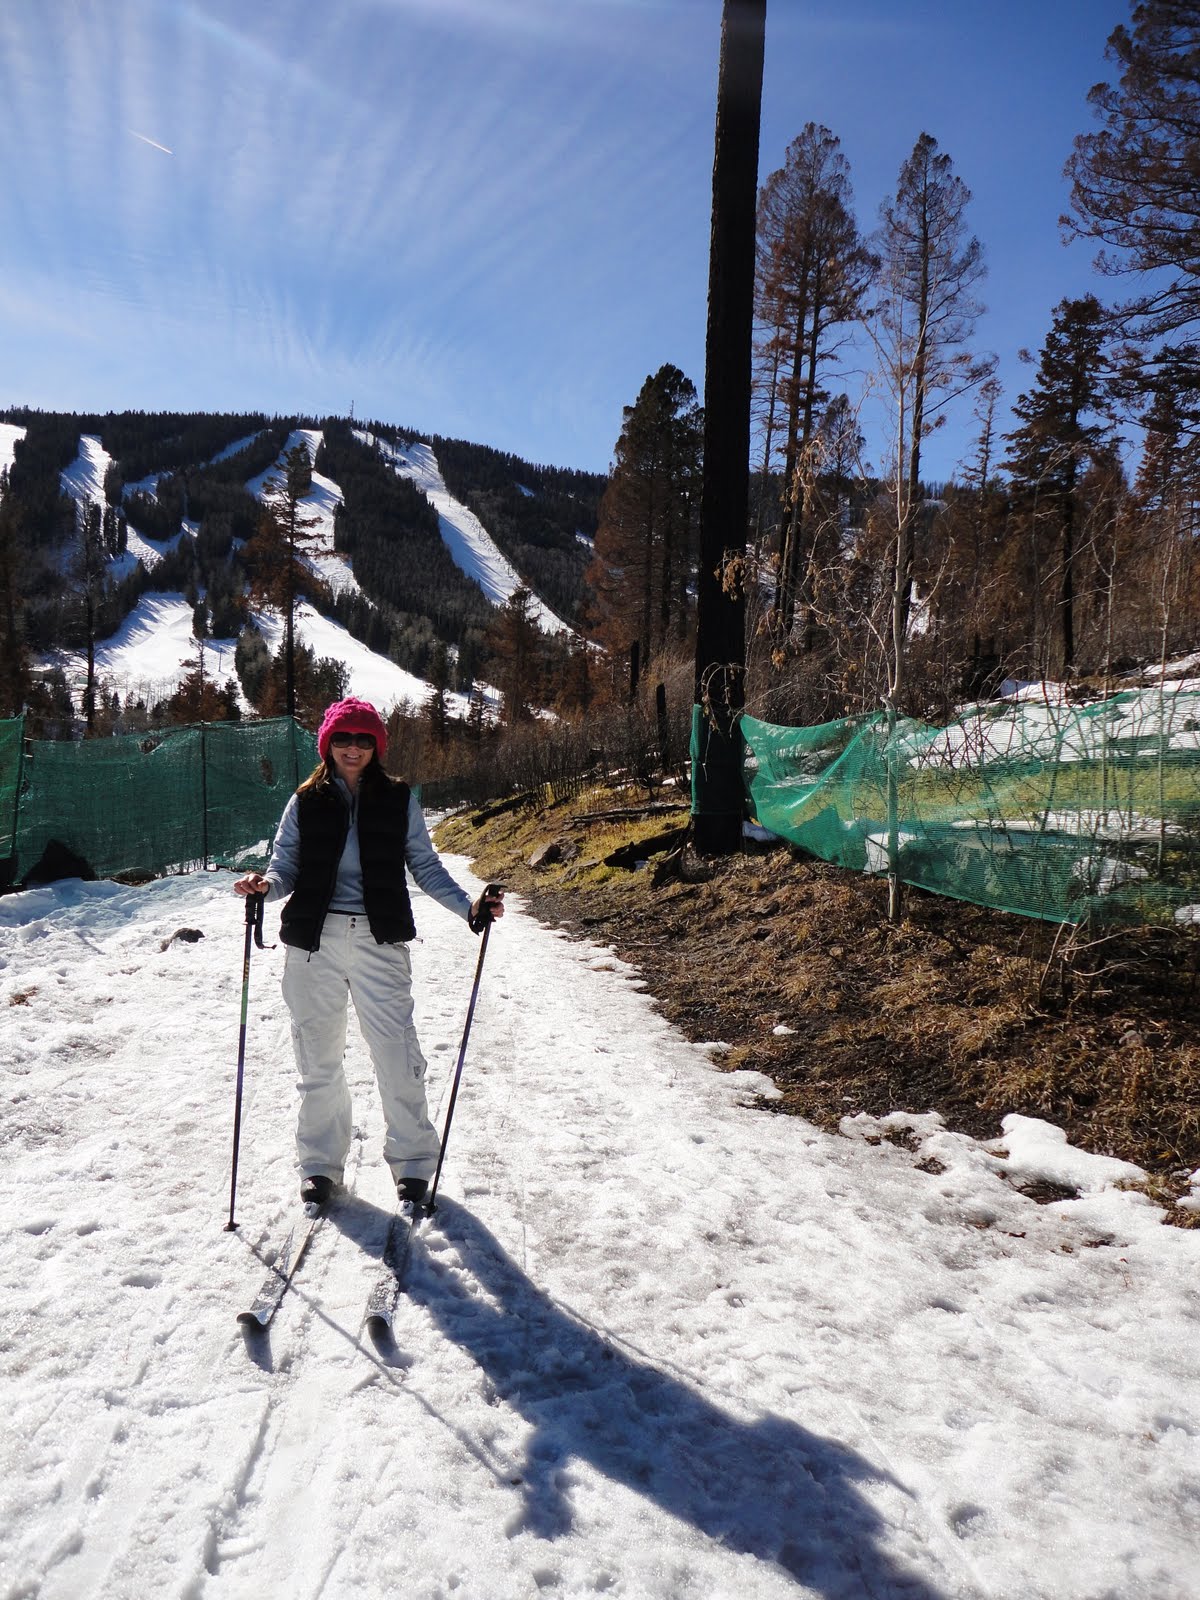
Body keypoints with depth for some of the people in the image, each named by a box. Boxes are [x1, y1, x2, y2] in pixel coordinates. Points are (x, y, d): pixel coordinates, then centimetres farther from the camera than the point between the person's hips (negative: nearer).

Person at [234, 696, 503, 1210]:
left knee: (397, 1055, -4)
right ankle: (321, 1163, 26)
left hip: (379, 941, -1)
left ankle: (412, 1160, 14)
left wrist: (468, 906, -5)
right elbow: (285, 865, 7)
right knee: (319, 1057, 9)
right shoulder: (305, 803, 9)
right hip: (314, 941, 1)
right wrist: (265, 885, -16)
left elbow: (426, 867, 8)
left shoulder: (399, 801, 7)